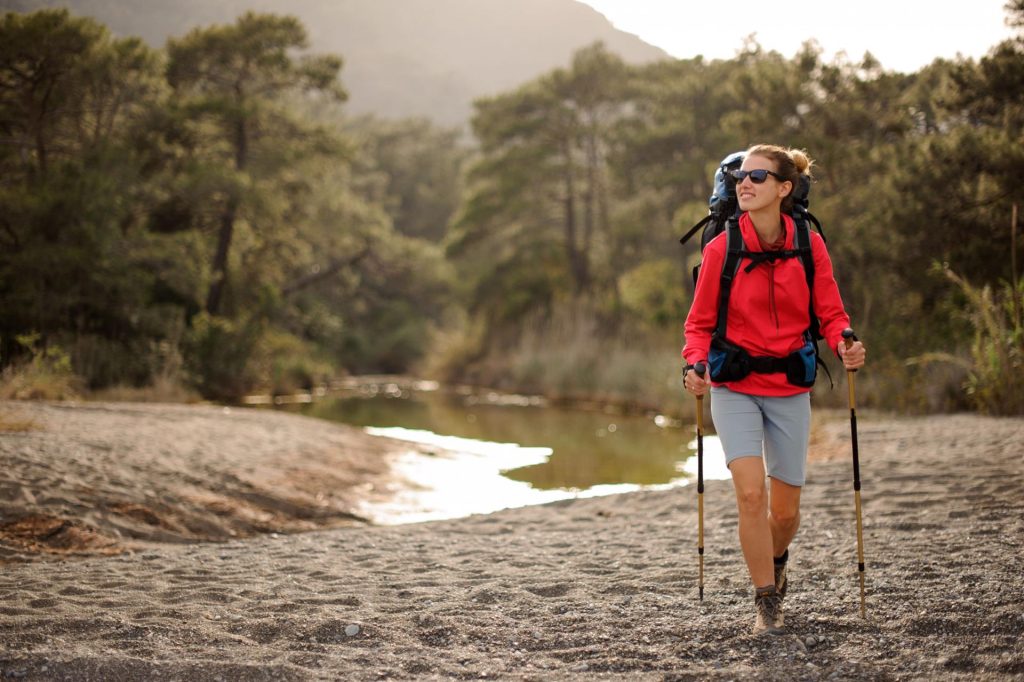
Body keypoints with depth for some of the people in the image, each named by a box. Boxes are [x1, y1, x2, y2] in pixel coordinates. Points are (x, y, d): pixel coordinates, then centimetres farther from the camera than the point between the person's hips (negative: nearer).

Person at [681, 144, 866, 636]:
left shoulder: (809, 245, -3)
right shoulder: (720, 249, -6)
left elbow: (830, 313, 2)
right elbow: (700, 322, 1)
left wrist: (845, 346, -19)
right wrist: (695, 364, -18)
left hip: (790, 389, 1)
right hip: (735, 388, -1)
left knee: (785, 510, 7)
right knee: (751, 493, -17)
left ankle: (775, 559, 43)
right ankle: (767, 604, 0)